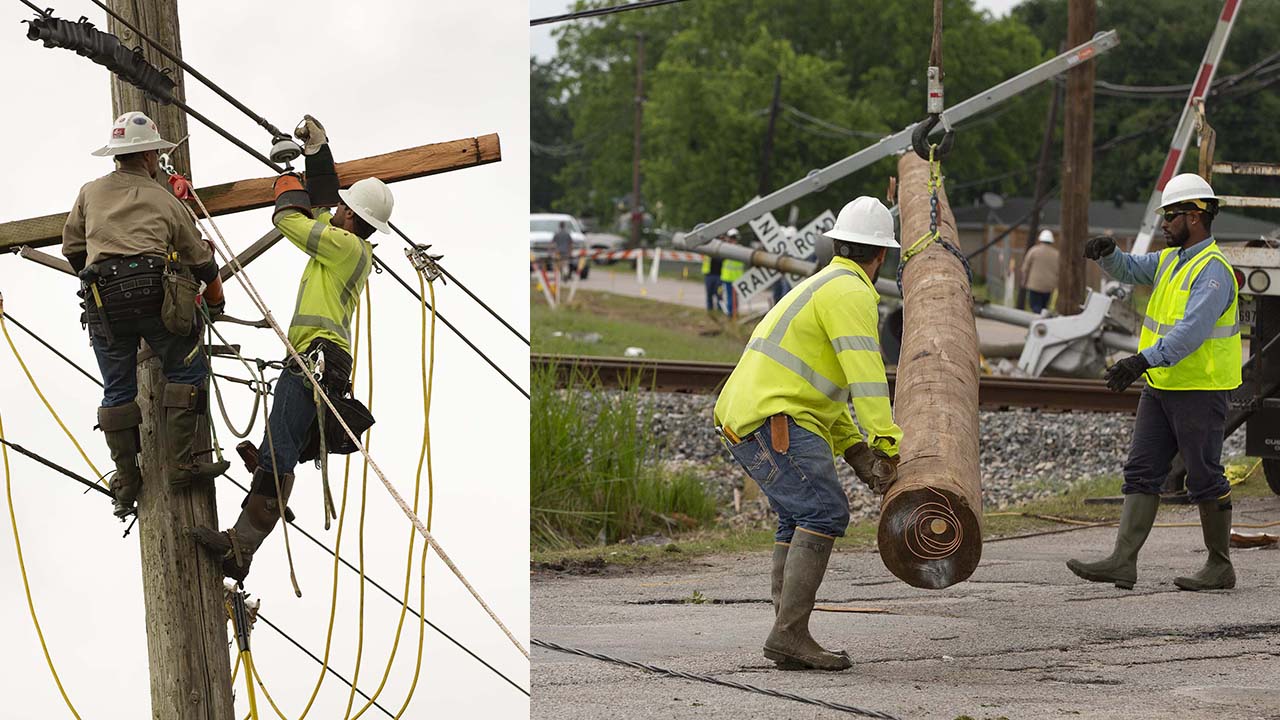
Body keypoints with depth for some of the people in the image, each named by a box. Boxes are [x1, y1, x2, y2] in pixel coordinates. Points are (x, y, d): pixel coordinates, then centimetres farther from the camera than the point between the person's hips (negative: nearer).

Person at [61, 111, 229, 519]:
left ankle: (126, 481, 6)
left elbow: (72, 250, 25)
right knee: (187, 371, 6)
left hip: (102, 299, 3)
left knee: (117, 390, 9)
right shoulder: (164, 199, 17)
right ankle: (181, 463, -5)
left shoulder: (91, 193, 20)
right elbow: (202, 259, 23)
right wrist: (216, 302, 39)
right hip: (154, 290, -2)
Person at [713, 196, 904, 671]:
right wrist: (888, 445, -21)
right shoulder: (850, 293, -5)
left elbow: (825, 392, 27)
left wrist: (859, 455, 18)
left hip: (745, 418, 10)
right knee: (825, 513, -14)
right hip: (775, 418, -10)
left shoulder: (822, 288, 27)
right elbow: (864, 374, -18)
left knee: (800, 519, 15)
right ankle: (790, 633, -20)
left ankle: (788, 638, 10)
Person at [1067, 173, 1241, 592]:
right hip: (1162, 387, 9)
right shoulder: (1172, 260, 13)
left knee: (1205, 479, 0)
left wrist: (1144, 361, -37)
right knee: (1141, 473, 2)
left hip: (1201, 390, -9)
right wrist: (1107, 253, -2)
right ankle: (1122, 563, -1)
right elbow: (1129, 270, 22)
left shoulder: (1212, 271, -17)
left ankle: (1219, 568, 11)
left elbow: (1192, 330, -29)